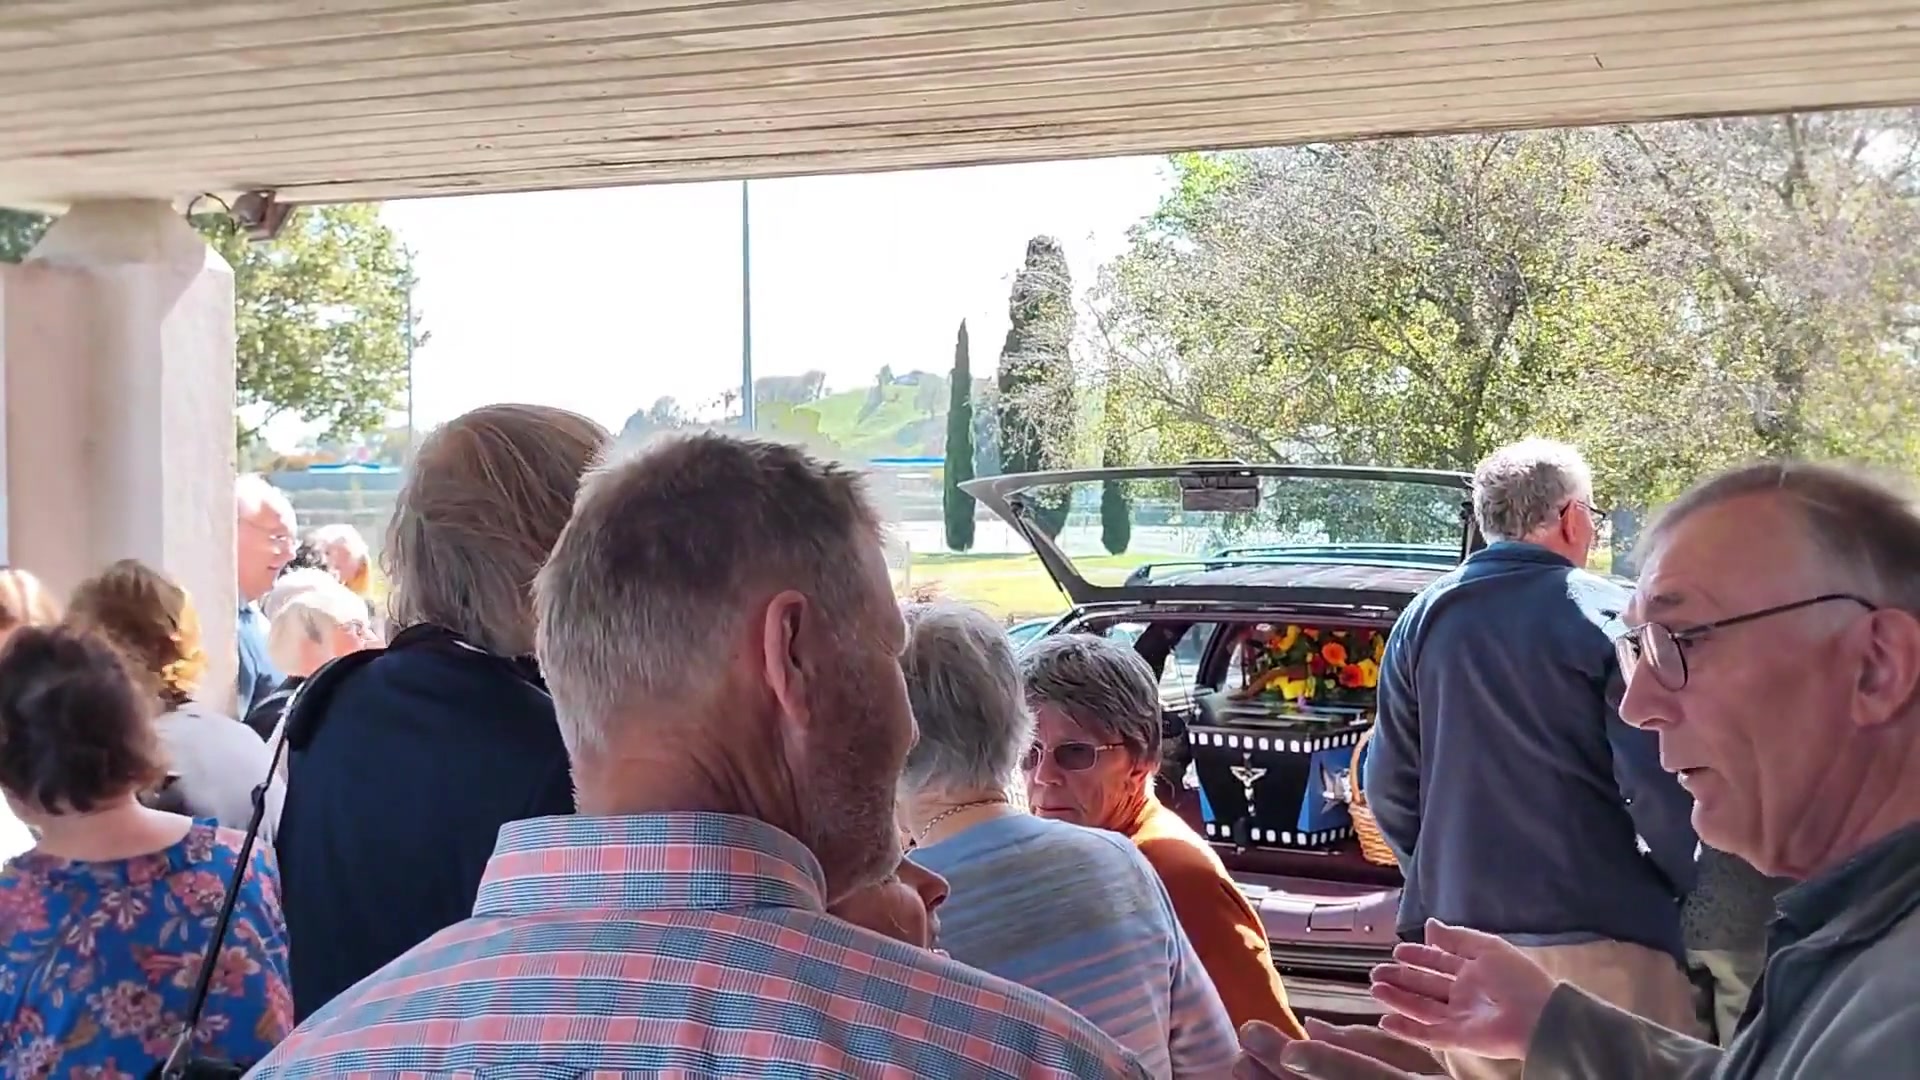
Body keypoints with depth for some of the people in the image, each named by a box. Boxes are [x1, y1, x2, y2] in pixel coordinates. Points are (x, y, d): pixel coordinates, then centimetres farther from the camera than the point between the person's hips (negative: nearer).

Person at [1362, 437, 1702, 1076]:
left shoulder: (1422, 621, 7)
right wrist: (1705, 899, 2)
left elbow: (1389, 785, 9)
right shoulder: (1608, 618, -7)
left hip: (1459, 940, 5)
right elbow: (1663, 788, -12)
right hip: (1599, 941, -5)